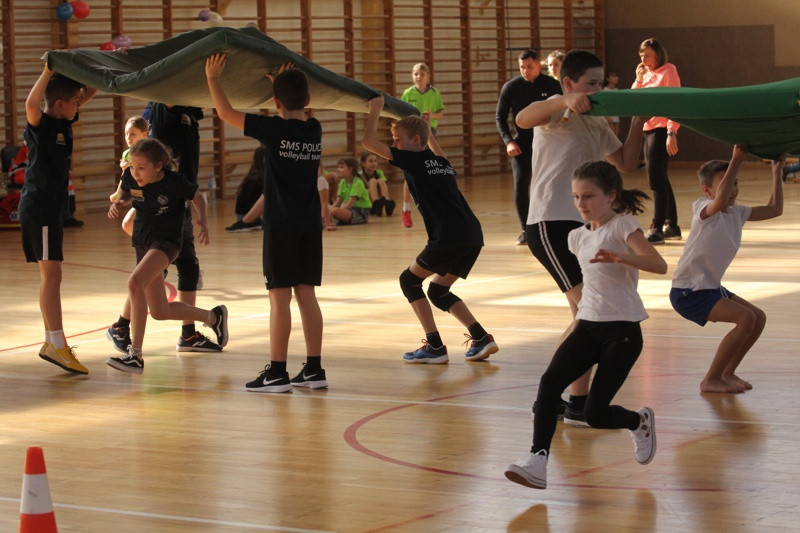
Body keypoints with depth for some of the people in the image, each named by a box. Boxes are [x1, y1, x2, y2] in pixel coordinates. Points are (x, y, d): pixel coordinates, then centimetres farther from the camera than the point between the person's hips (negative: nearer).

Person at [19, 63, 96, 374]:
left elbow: (90, 92, 20)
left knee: (51, 276, 13)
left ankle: (52, 342, 19)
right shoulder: (41, 125, -14)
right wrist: (48, 71, -35)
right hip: (39, 207, -9)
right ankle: (57, 345, -16)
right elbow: (31, 105, -38)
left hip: (54, 206, 9)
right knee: (51, 275, -13)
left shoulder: (64, 122, 9)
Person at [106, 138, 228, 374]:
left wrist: (202, 222, -14)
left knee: (135, 283, -31)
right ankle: (214, 317, 38)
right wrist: (118, 203, -7)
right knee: (160, 312, 11)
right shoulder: (130, 176, -8)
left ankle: (135, 355, -31)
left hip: (166, 240, -7)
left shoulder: (173, 181, -19)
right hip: (142, 242, 7)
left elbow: (197, 196, -1)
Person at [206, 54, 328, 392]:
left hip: (281, 226, -6)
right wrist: (285, 84, 31)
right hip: (311, 225, 6)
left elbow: (226, 113, -6)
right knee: (306, 294, 9)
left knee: (280, 296, -3)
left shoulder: (274, 129, -11)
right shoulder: (315, 129, 5)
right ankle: (313, 369, 10)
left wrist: (213, 79, 6)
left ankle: (277, 373, -2)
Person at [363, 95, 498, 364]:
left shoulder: (413, 160, 0)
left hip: (449, 237, -8)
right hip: (472, 236, 8)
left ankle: (435, 347, 2)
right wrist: (428, 129, 56)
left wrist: (375, 110, 13)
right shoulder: (440, 161, 22)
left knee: (409, 280, 8)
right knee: (438, 291, 21)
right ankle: (481, 339, 10)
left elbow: (369, 141, 1)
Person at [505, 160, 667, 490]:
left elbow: (659, 265, -22)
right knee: (550, 382, -21)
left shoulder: (622, 226, -7)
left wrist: (622, 257, -37)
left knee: (595, 414, -11)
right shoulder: (578, 237, 13)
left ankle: (639, 422, 22)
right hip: (588, 326, 6)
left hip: (622, 330, -6)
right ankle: (537, 458, -24)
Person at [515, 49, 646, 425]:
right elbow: (522, 119, -29)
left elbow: (625, 164, 20)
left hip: (581, 226, 10)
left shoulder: (597, 124, 20)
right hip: (550, 224, -10)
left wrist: (638, 120, 10)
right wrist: (565, 101, -44)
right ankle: (579, 404, -12)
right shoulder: (558, 111, -7)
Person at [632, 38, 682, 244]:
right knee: (660, 180, 15)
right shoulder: (647, 75, 16)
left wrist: (672, 133, -22)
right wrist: (639, 80, 1)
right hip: (648, 130, 9)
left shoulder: (668, 73, -8)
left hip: (661, 131, -9)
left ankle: (657, 229, -15)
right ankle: (671, 225, 24)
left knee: (656, 180, -13)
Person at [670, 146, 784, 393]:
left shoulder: (737, 213, 8)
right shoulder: (703, 208, -16)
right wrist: (737, 159, -40)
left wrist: (777, 172, 9)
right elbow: (721, 200, -41)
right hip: (687, 291, -9)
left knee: (759, 317, 7)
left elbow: (775, 209, 14)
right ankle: (711, 380, -11)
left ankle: (727, 373, 18)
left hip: (711, 288, 9)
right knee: (745, 318, -19)